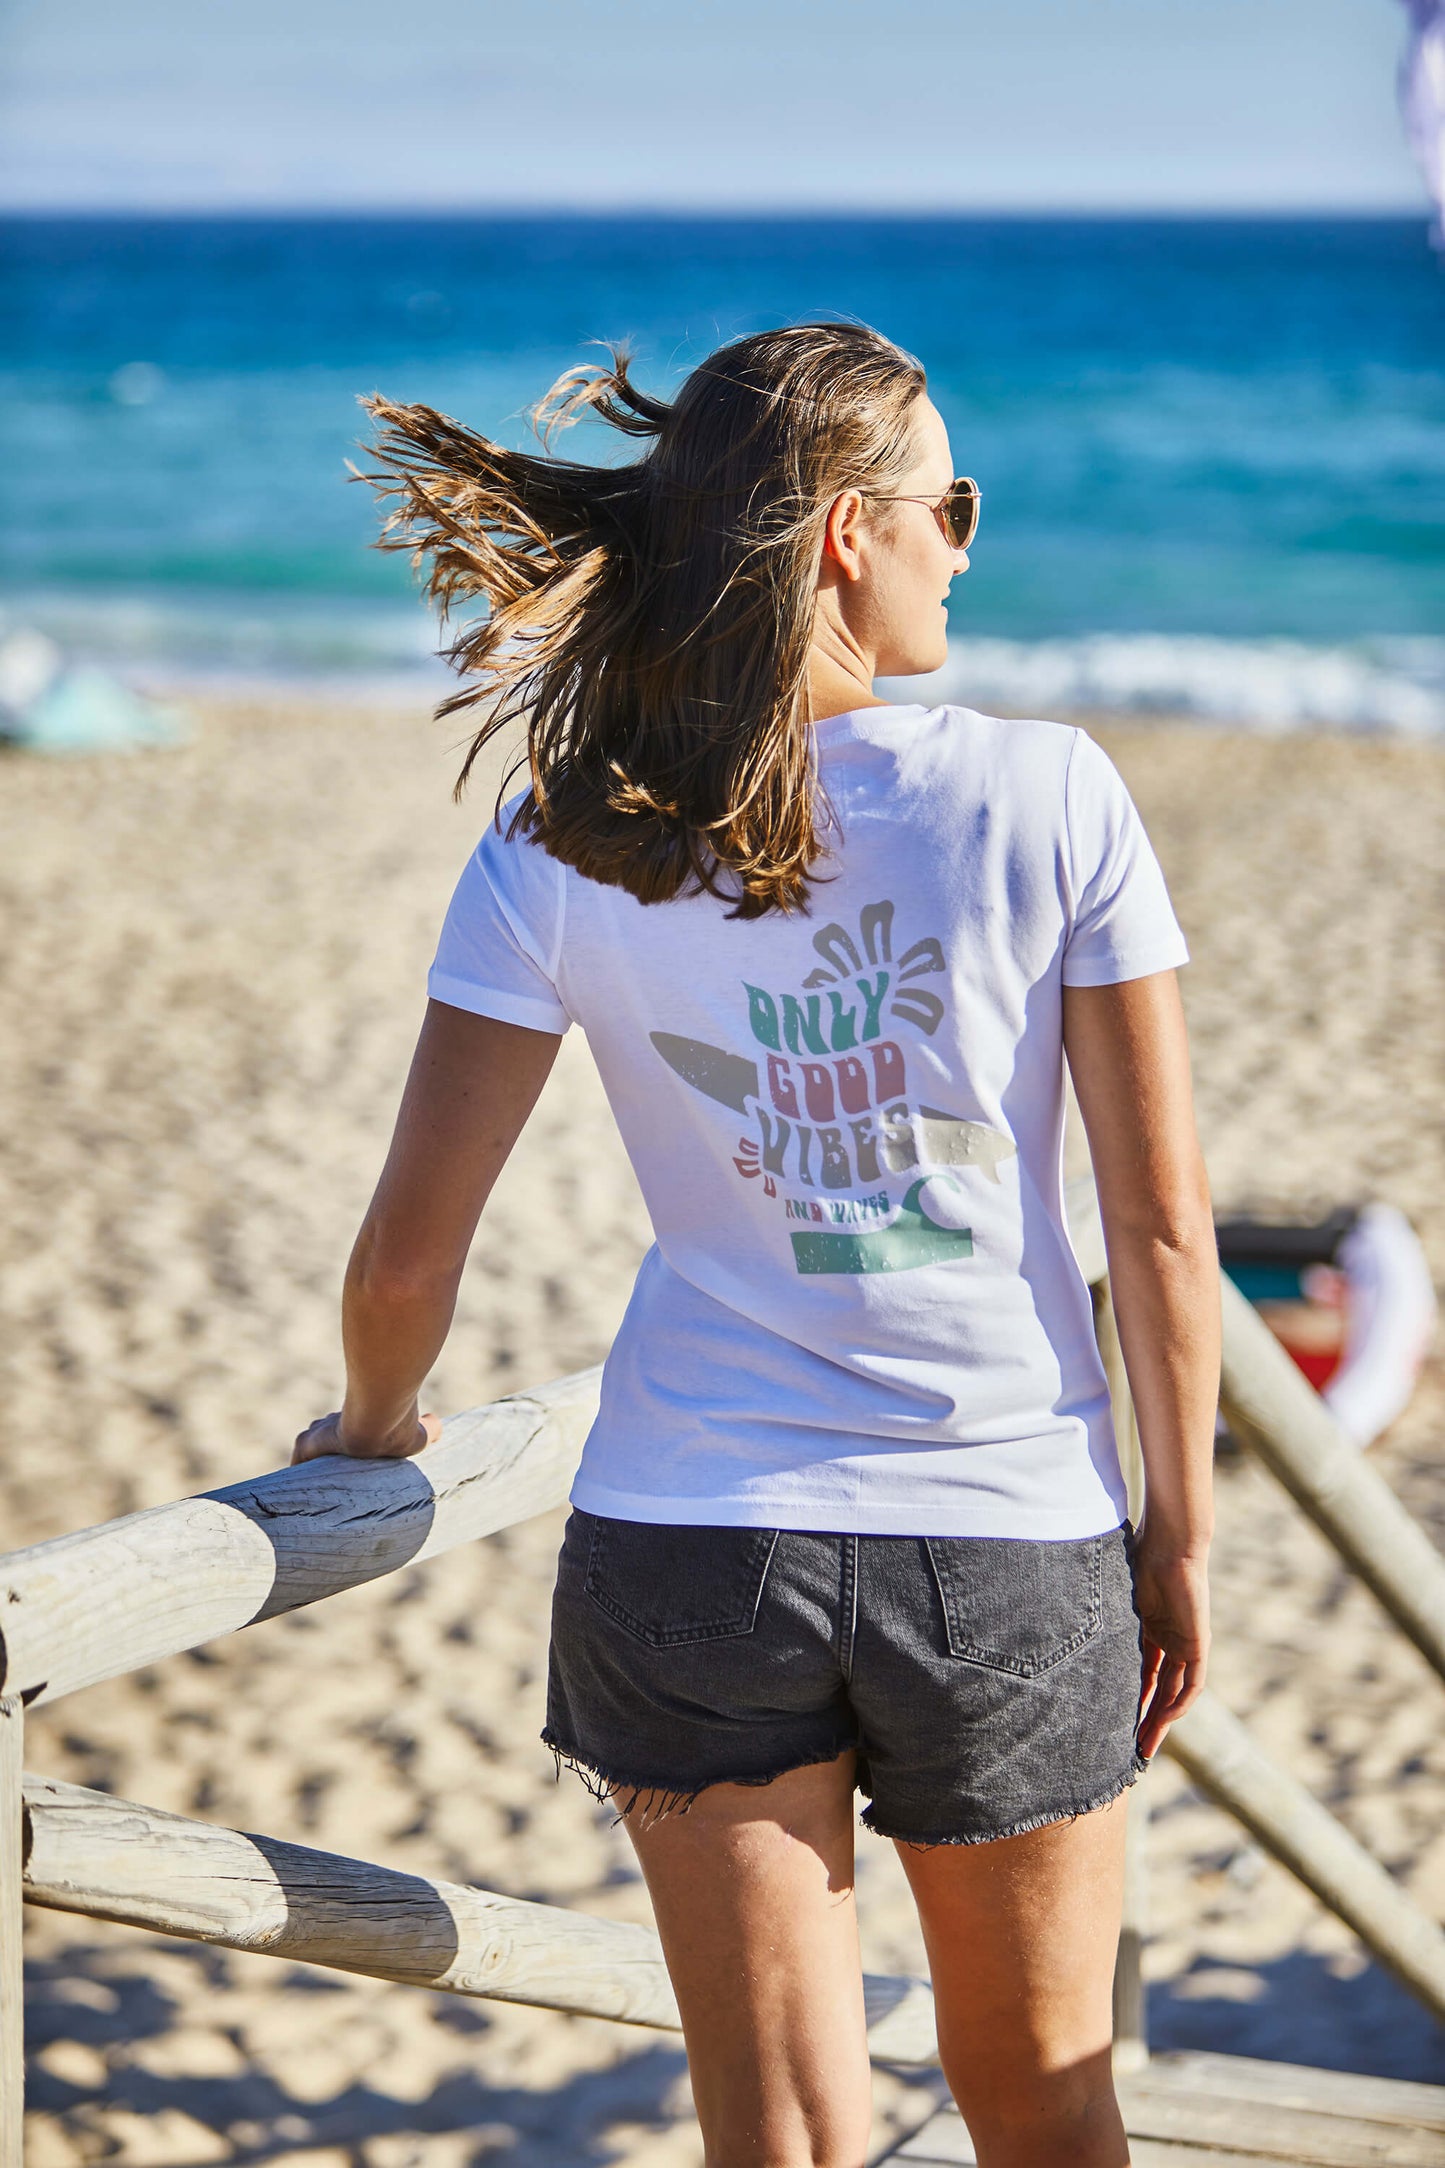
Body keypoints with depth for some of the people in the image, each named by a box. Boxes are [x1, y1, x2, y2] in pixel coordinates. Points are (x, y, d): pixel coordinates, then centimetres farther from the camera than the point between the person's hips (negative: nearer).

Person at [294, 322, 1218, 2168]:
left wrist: (371, 1428, 17)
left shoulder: (565, 855, -5)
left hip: (690, 1544, 1)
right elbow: (1162, 1224, -5)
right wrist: (1179, 1533, 7)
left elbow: (406, 1255, -4)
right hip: (1012, 1538, 0)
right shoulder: (1051, 797, -8)